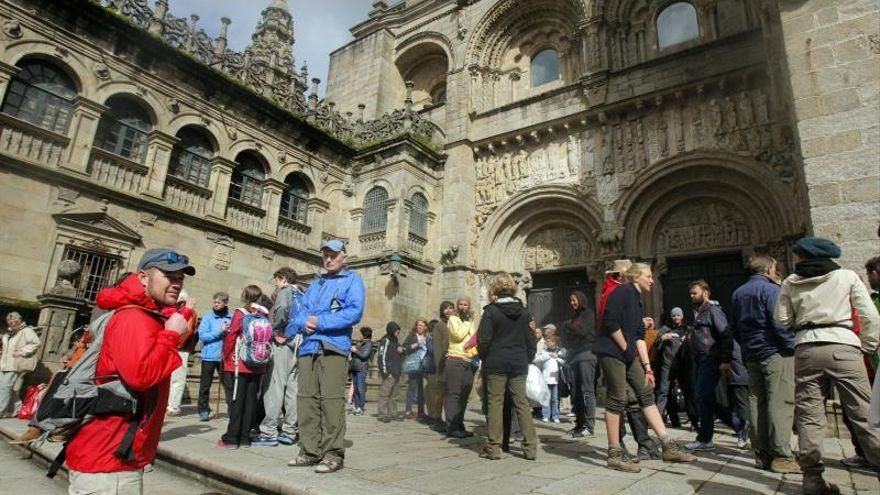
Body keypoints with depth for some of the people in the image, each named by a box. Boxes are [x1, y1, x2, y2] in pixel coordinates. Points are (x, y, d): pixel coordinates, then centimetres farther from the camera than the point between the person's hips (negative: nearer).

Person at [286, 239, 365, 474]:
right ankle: (309, 450, 15)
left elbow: (354, 312, -10)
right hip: (308, 347, 7)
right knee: (306, 399, 6)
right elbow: (300, 312, 17)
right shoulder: (315, 284, 26)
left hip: (333, 347, -6)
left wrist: (320, 322, -11)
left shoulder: (352, 280, 5)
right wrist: (303, 322, -6)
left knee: (331, 399, -8)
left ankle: (333, 454, -3)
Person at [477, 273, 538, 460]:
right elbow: (531, 340, 7)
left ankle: (494, 447, 7)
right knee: (522, 402, 8)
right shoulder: (524, 311, 6)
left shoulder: (491, 310, -7)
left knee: (495, 403, 3)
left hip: (496, 362, -3)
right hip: (519, 363, 4)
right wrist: (528, 360, 16)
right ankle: (530, 447, 9)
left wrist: (484, 358, 6)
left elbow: (484, 340, -9)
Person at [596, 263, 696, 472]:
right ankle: (614, 455, 5)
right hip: (612, 352, -9)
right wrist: (625, 347, -11)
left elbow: (639, 336, 14)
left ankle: (669, 447, 14)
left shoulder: (638, 301, 17)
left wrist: (647, 366, 9)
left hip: (629, 355, 9)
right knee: (617, 399, -4)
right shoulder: (623, 291, -10)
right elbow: (610, 322, -21)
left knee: (646, 394, 7)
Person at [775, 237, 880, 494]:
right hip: (843, 346, 0)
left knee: (809, 415, 4)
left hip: (806, 349, 0)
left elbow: (782, 320, 6)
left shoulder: (791, 283, 9)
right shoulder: (847, 276, 9)